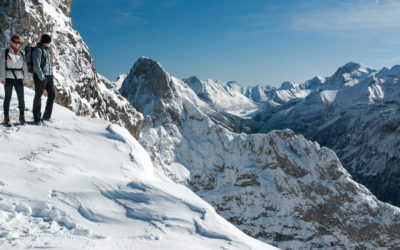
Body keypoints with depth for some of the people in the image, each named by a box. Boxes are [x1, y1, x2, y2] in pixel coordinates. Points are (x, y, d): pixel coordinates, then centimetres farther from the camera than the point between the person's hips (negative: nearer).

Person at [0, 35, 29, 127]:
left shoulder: (22, 53, 10)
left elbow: (25, 67, 11)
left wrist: (25, 79, 6)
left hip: (19, 79, 2)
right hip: (8, 79, -2)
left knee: (21, 98, 0)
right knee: (8, 98, 3)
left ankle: (22, 117, 13)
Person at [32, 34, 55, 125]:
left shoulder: (46, 50, 18)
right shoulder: (38, 50, -10)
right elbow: (36, 65, -18)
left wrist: (51, 77, 18)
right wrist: (41, 77, -23)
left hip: (48, 76, 9)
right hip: (40, 77, -9)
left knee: (52, 95, 8)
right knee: (38, 97, -2)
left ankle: (47, 116, 19)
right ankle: (37, 119, 4)